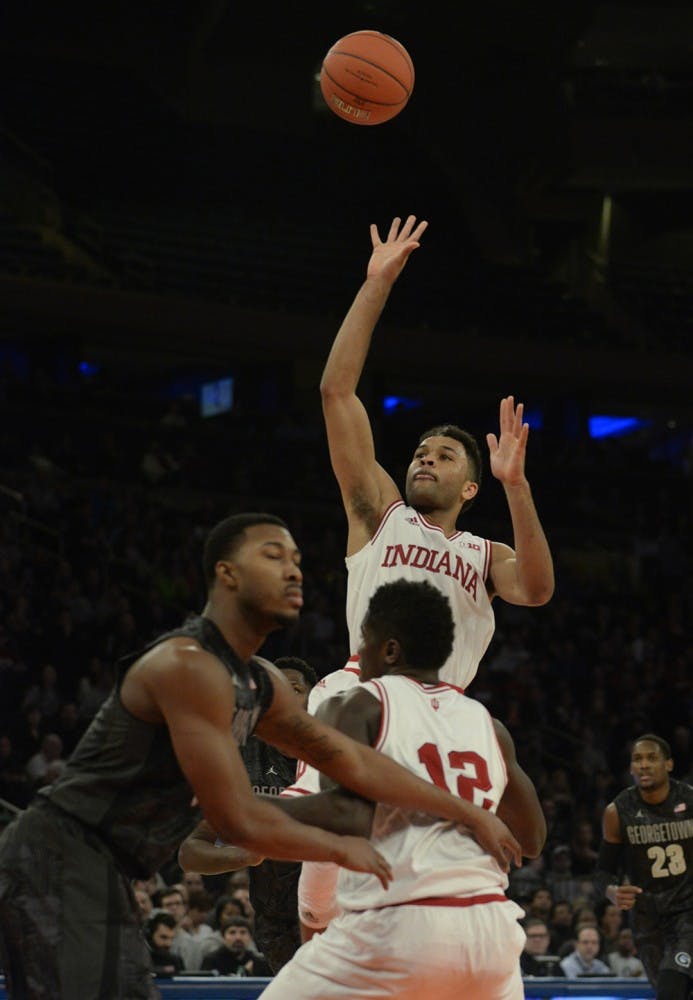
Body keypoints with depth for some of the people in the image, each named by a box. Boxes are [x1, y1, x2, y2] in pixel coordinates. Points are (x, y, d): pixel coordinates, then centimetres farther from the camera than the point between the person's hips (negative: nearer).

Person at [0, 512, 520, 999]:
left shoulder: (261, 684, 13)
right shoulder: (189, 665, -18)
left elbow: (353, 761, 21)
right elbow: (238, 819, -20)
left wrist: (470, 813, 19)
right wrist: (341, 848, -6)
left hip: (104, 876, 11)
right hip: (59, 862, -11)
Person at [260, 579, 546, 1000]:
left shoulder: (362, 706, 1)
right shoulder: (487, 723, 15)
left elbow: (346, 814, -15)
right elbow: (532, 838, 21)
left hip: (397, 927, -5)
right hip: (489, 927, 5)